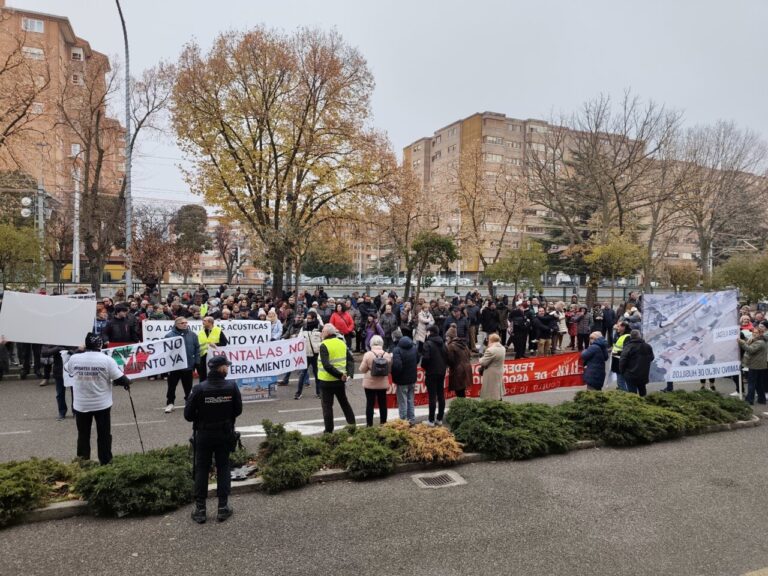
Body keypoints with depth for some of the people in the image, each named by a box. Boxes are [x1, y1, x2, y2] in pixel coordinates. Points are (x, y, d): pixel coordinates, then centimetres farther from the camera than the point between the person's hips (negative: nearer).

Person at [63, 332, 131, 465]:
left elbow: (68, 370, 16)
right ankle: (105, 462, 16)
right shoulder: (107, 360, -16)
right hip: (102, 404, -2)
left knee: (83, 435, 15)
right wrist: (127, 383, 9)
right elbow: (121, 379, -14)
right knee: (104, 435, 11)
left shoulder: (74, 358, -8)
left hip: (81, 405, 2)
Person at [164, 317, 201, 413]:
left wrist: (196, 362, 0)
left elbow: (197, 348, 4)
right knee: (172, 386, 8)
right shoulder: (170, 335, -9)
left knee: (188, 386, 14)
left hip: (188, 365, 2)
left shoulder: (192, 335, 1)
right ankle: (170, 403, 19)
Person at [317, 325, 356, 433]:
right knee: (344, 403, 19)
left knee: (327, 406, 6)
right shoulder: (342, 343, 4)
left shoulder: (324, 345, -16)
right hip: (340, 380, 6)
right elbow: (351, 360, 2)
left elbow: (326, 366, -26)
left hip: (327, 381, -6)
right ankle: (352, 425, 23)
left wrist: (340, 374, -22)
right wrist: (349, 374, -6)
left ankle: (328, 431, 10)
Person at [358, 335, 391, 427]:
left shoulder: (368, 354, -14)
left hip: (370, 384, -2)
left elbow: (362, 369, -8)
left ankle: (369, 424, 11)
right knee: (383, 404, 12)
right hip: (383, 384, 2)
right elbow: (390, 370, 1)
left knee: (370, 404, 7)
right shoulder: (387, 355, -6)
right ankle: (383, 424, 20)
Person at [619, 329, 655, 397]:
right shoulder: (647, 346, 1)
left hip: (631, 376, -5)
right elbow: (651, 358, 16)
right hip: (643, 375, 5)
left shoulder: (628, 347, -16)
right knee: (642, 391, 22)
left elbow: (622, 361, -18)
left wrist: (622, 371, -4)